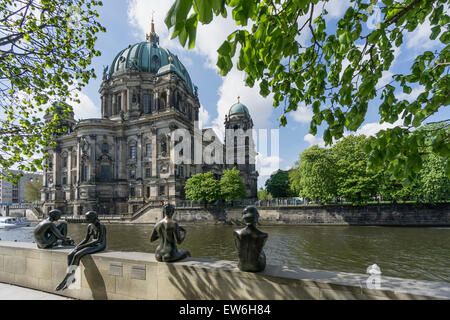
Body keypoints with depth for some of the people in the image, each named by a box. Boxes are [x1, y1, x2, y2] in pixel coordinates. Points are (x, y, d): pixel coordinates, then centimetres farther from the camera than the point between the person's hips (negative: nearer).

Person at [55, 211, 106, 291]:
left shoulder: (101, 226, -14)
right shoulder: (90, 226, 12)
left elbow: (99, 240, -19)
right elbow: (86, 239, 16)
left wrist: (83, 246, -18)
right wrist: (77, 246, 0)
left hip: (99, 246, -9)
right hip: (92, 245, 9)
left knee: (77, 255, -27)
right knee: (70, 255, -13)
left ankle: (67, 278, -17)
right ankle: (70, 278, -19)